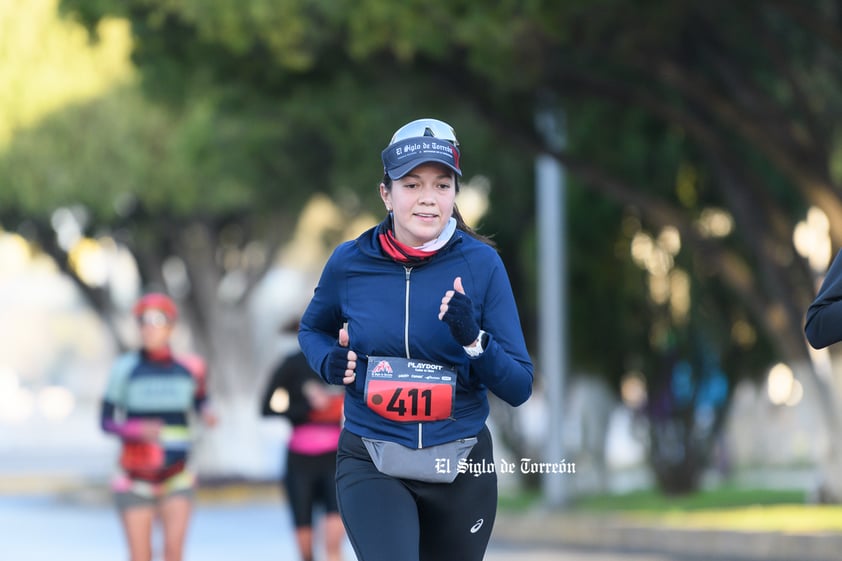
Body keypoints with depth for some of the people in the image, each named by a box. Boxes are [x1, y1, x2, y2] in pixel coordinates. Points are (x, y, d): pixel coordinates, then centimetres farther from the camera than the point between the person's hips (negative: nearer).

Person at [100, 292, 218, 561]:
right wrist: (140, 430, -26)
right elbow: (107, 421, -7)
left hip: (176, 480, 1)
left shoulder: (189, 368, -3)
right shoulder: (126, 367, -10)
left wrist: (207, 413, -6)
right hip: (136, 481, -1)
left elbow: (200, 400, 17)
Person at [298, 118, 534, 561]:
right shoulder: (350, 263, -3)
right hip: (371, 468, -1)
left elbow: (519, 388, -6)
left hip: (461, 469, 1)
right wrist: (331, 362, -4)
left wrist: (474, 340, -24)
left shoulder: (480, 263, -6)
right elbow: (312, 330, 18)